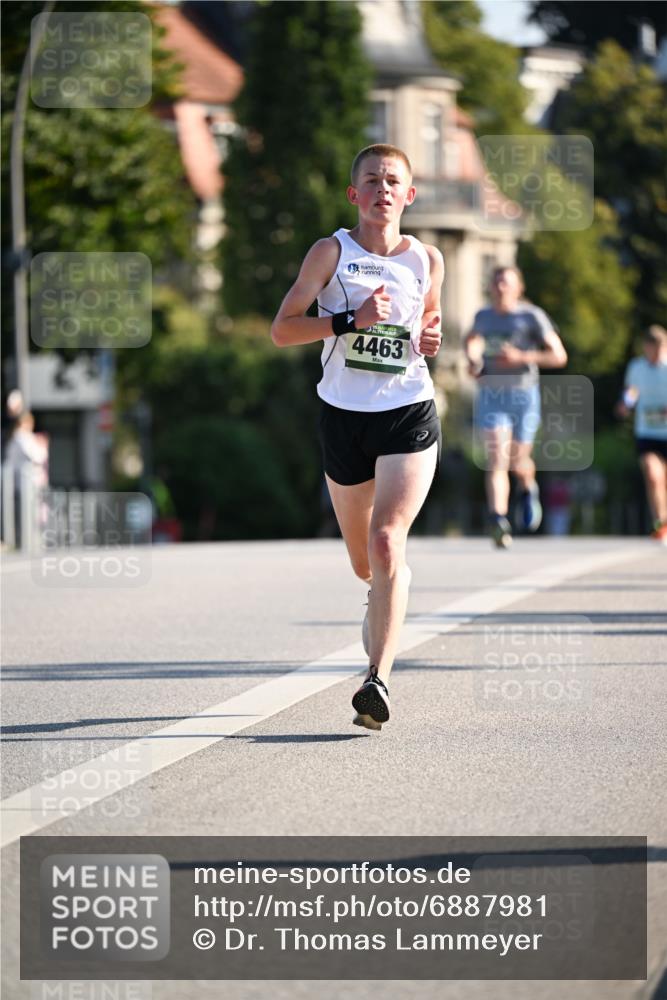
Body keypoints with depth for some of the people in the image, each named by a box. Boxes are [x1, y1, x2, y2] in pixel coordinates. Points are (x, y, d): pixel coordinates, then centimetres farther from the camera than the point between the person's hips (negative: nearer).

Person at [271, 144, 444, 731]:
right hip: (344, 415, 1)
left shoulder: (427, 260, 5)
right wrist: (351, 320, -19)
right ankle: (383, 604, 51)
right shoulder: (332, 253, -3)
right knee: (363, 560, 14)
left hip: (409, 414, -1)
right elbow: (281, 330, -7)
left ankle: (379, 678, -22)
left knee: (387, 541, -19)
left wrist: (433, 339, 0)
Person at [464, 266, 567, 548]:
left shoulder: (532, 316, -4)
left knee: (518, 461, 8)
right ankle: (499, 522, -26)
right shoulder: (483, 317, 10)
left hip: (523, 395, -2)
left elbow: (559, 356, -9)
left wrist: (522, 357, -20)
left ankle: (528, 490, 45)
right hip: (491, 395, 2)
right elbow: (472, 340, 34)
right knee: (496, 460, -15)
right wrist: (473, 360, 12)